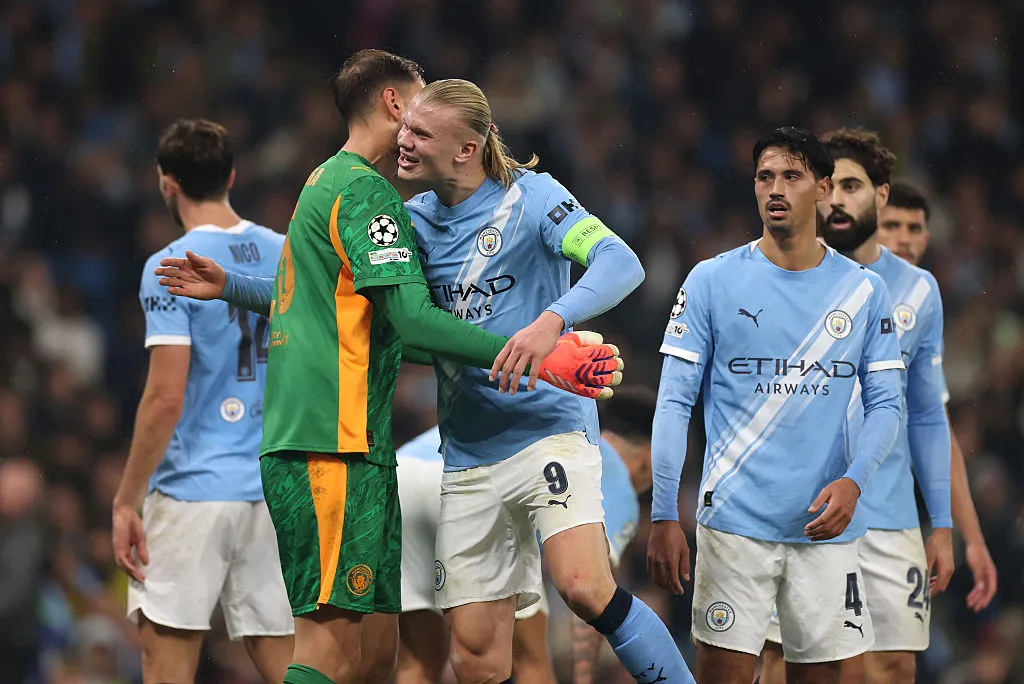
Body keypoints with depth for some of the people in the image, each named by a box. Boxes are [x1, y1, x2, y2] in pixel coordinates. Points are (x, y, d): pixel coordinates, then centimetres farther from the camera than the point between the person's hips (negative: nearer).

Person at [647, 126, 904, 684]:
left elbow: (885, 405, 7)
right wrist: (664, 516, -8)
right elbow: (674, 403, 0)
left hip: (826, 526, 2)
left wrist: (852, 482, -12)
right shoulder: (712, 281, 0)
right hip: (735, 524, -2)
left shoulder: (863, 291, 6)